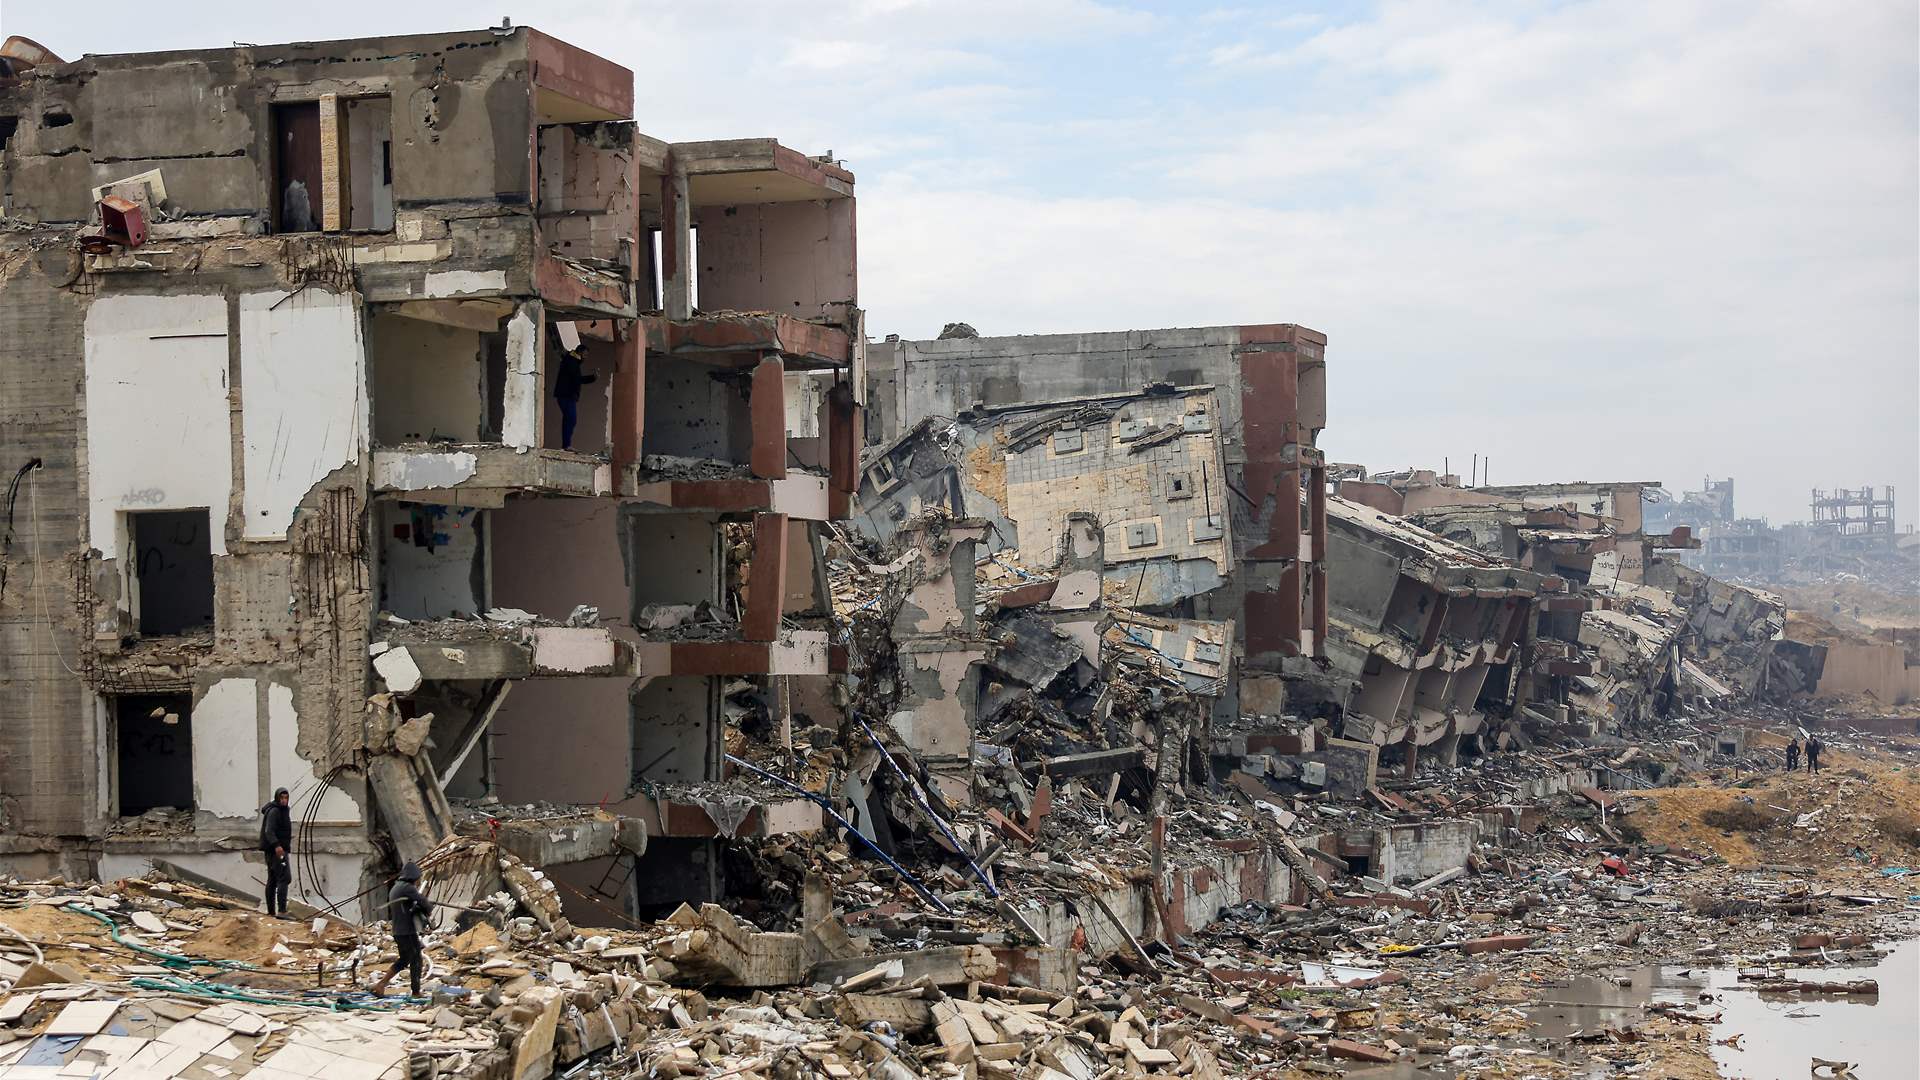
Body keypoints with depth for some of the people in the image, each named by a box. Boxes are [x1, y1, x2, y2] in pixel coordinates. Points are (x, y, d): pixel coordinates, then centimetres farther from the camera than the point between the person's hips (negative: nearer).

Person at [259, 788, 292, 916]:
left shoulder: (282, 811, 16)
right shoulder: (274, 811, -14)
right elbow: (269, 831, -26)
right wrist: (276, 845, -40)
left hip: (274, 850, 11)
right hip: (277, 850, -11)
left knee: (272, 881, 11)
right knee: (284, 878, -17)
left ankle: (271, 911, 14)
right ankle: (282, 910, -25)